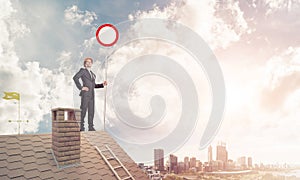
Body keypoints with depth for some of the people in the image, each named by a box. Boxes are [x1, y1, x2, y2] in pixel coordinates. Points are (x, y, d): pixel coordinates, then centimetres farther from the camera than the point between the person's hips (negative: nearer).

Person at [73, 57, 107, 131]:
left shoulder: (93, 74, 23)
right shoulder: (83, 70, 1)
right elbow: (75, 77, -14)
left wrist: (102, 84, 10)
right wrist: (81, 87, -16)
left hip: (92, 94, 7)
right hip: (85, 94, -7)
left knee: (91, 111, 4)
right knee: (83, 110, -7)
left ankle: (91, 127, 8)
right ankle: (81, 127, 0)